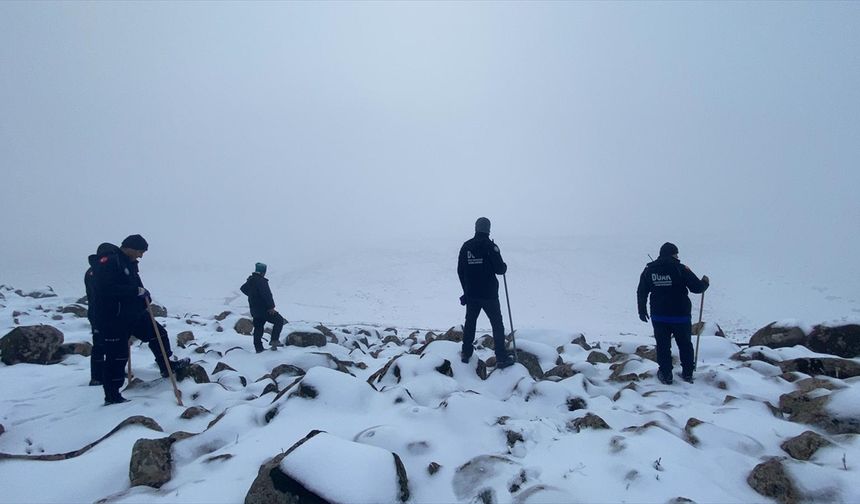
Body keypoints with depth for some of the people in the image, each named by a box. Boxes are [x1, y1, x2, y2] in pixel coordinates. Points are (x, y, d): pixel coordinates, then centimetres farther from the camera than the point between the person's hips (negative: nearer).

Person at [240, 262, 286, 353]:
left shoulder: (250, 280, 10)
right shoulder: (261, 281, -19)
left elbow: (243, 288, 30)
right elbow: (267, 294, -27)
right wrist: (271, 306, -23)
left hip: (254, 310, 9)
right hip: (264, 309, -9)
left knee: (258, 328, 14)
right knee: (279, 320, 2)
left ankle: (258, 348, 17)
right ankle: (274, 340, -6)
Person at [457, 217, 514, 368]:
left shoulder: (466, 246, 2)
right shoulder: (490, 246, -13)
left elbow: (460, 271, 7)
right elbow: (500, 269, -14)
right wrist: (504, 266, 10)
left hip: (471, 294, 4)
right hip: (489, 294, -4)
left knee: (470, 322, 19)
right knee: (497, 325, 5)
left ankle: (466, 353, 26)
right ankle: (501, 358, 5)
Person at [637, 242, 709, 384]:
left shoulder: (649, 269, -1)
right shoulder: (681, 269, -12)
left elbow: (641, 292, 4)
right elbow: (697, 287, -8)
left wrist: (642, 311, 15)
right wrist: (705, 282, 15)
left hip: (659, 317, 2)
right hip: (681, 316, -1)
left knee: (663, 346, 10)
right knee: (685, 345, 16)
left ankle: (665, 374, 14)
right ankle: (687, 373, 25)